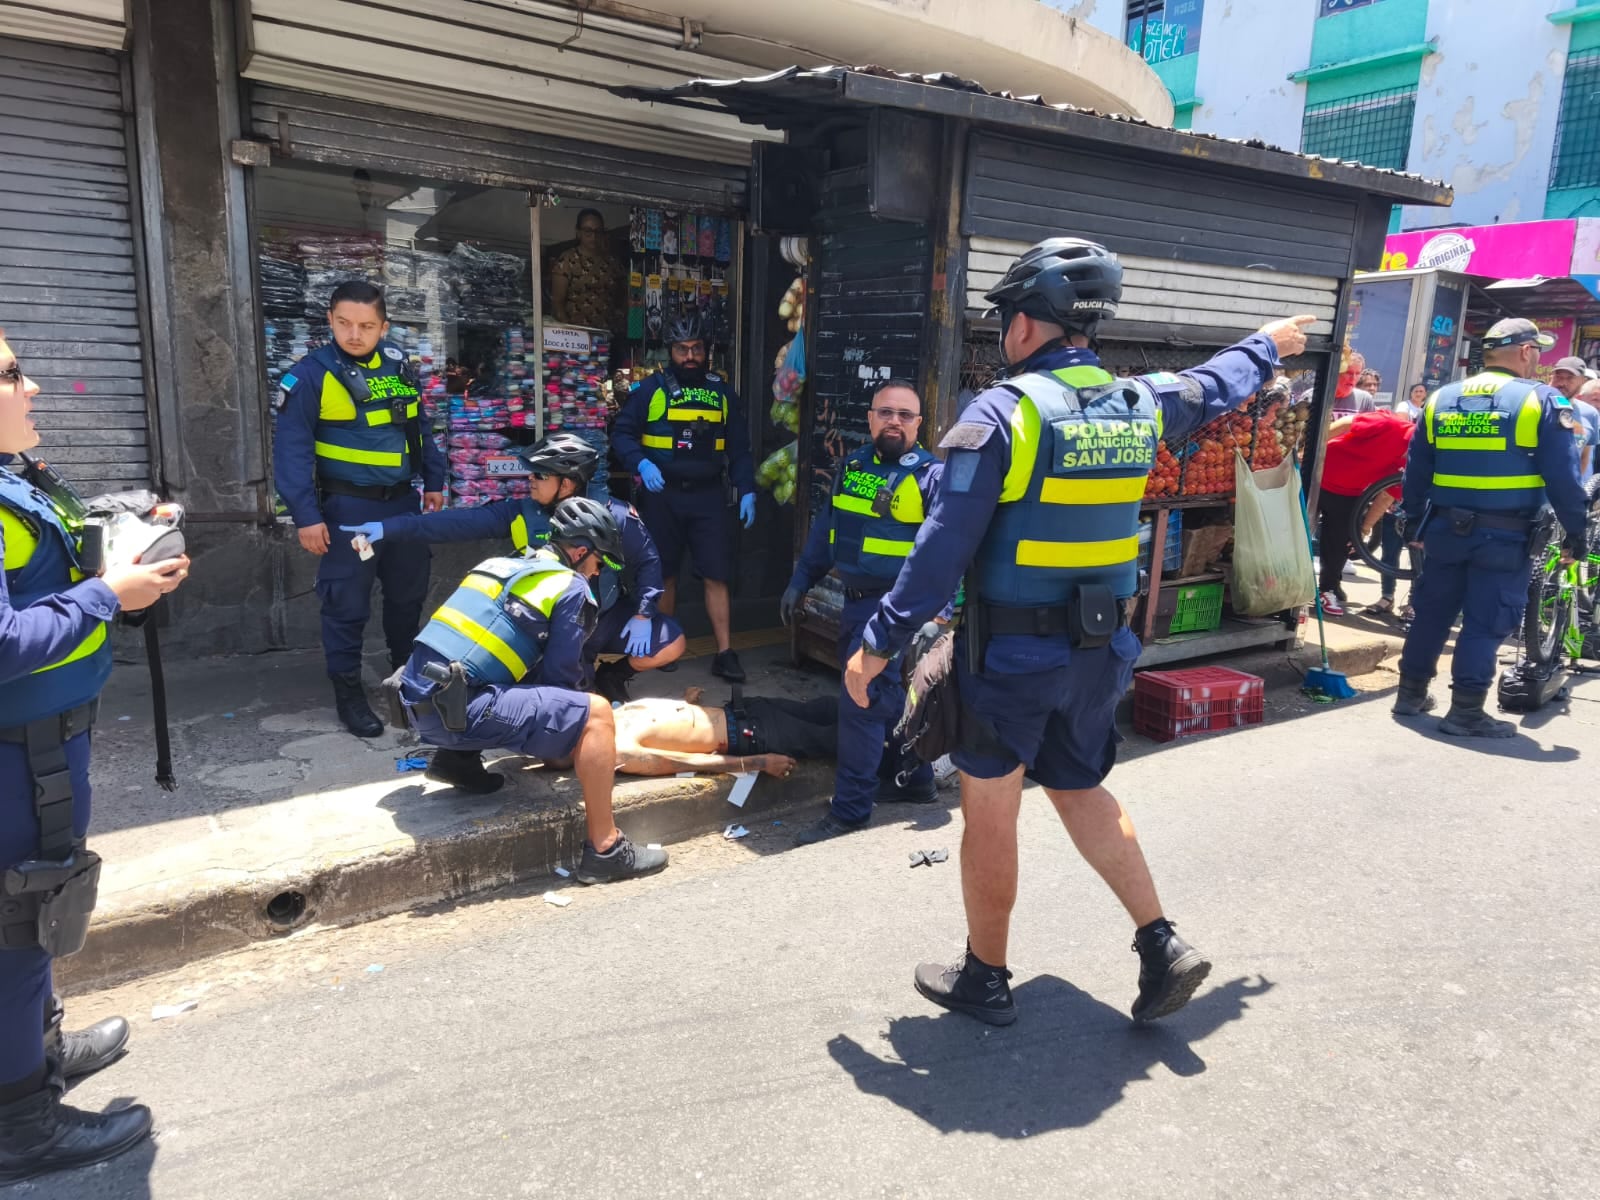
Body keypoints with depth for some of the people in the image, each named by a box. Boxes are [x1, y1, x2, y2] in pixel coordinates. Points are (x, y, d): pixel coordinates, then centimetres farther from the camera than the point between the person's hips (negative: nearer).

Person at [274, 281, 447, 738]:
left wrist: (434, 481, 14)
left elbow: (419, 426, 15)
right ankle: (348, 692, 16)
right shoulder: (312, 374, -13)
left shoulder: (398, 365, 4)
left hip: (402, 501, 6)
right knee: (347, 603, 1)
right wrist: (305, 515, -17)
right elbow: (292, 449, -14)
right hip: (349, 507, -5)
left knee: (409, 592, 17)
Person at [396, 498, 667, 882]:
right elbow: (560, 674, 0)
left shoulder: (500, 565, 21)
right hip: (459, 709, -9)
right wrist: (578, 712, 22)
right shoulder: (572, 588, 0)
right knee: (595, 713, -6)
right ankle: (605, 850, -4)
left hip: (416, 703, 9)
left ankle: (455, 756, 21)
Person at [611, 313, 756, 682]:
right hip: (661, 495, -1)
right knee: (664, 574, 10)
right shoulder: (649, 388, -1)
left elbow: (739, 448, 11)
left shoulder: (722, 392, 8)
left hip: (707, 495, 1)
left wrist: (746, 490, 2)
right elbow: (622, 433, -1)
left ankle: (725, 654, 1)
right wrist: (641, 463, -19)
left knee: (717, 575, -3)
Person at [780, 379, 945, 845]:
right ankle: (914, 779, 36)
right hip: (855, 601, 7)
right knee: (891, 697, 18)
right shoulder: (851, 465, 11)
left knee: (862, 702, -7)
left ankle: (850, 810, 4)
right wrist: (800, 580, 17)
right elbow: (826, 528, 18)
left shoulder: (932, 475, -9)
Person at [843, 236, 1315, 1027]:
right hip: (1101, 650, 6)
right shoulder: (1140, 405, 3)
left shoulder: (1002, 411, -16)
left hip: (1011, 656, -6)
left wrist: (880, 641, -12)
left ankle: (984, 979, 23)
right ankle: (1162, 946, 22)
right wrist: (1268, 345, 47)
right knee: (1080, 789, 25)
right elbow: (1215, 388, 25)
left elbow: (942, 548, -19)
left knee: (989, 812, 8)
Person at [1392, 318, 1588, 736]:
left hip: (1445, 527, 4)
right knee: (1486, 622, 0)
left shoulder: (1441, 399, 8)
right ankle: (1466, 712, 2)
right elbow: (1563, 475, -8)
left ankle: (1411, 694, 21)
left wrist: (1413, 518, 19)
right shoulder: (1543, 400, -5)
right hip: (1506, 535, -4)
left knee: (1432, 612, 14)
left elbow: (1416, 470, 11)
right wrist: (1575, 530, 0)